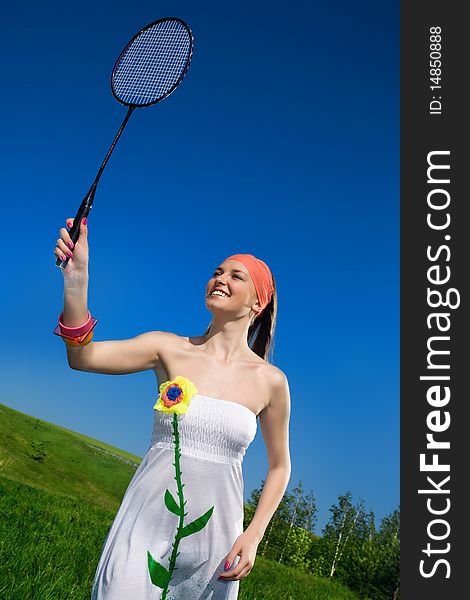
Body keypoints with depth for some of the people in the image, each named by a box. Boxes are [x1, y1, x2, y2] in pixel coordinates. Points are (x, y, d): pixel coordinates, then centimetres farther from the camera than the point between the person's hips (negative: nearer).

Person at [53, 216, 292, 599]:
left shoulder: (271, 381, -4)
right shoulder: (170, 349, -3)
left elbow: (279, 466, 6)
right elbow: (83, 357, -16)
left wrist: (254, 536, -3)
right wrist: (77, 280, -29)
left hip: (214, 534, 0)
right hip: (145, 524, 0)